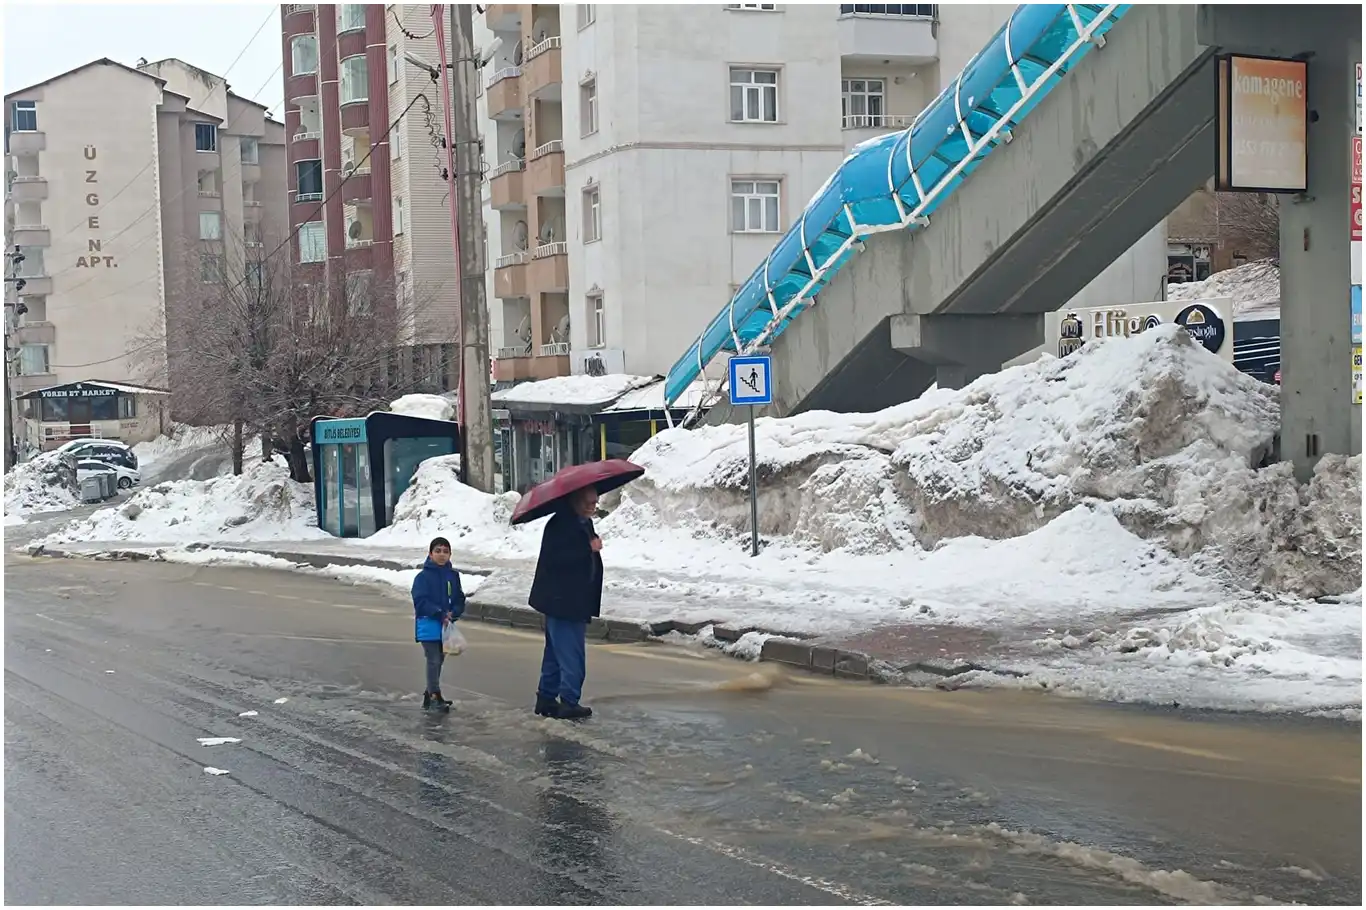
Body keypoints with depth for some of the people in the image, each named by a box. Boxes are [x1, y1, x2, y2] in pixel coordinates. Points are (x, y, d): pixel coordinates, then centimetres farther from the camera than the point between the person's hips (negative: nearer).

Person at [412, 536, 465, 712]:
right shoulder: (423, 576, -10)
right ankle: (435, 698, -5)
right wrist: (440, 614, -22)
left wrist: (453, 613, -12)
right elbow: (421, 601, -15)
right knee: (434, 661, -8)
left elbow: (460, 600, 8)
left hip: (446, 627, 6)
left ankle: (429, 695, 25)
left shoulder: (453, 575, 6)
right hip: (429, 626, -6)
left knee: (438, 661, 13)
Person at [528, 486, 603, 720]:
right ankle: (569, 703, -6)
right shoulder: (560, 524, -17)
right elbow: (555, 558, -28)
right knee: (571, 654, -9)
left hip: (574, 602, 10)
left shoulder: (583, 524, 15)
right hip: (562, 601, -10)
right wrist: (589, 548, -27)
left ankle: (546, 698, 22)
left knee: (556, 653, 15)